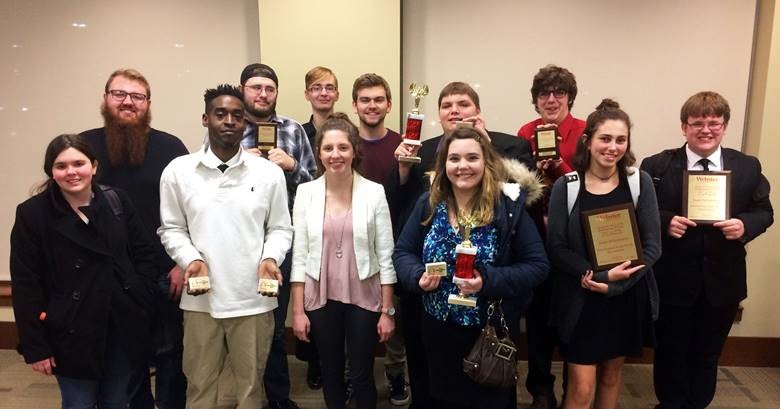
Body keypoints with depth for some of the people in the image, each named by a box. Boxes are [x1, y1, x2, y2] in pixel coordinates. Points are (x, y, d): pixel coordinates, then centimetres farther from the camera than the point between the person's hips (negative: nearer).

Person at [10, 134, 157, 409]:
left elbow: (145, 253, 6)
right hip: (71, 333, -2)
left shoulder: (117, 201, 1)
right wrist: (35, 346, -7)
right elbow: (25, 285, -6)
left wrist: (139, 301, -3)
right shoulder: (32, 213, -6)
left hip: (123, 327, 2)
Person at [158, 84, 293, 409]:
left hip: (253, 298, 0)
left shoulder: (269, 173, -1)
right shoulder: (177, 171, 0)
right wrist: (191, 259, -11)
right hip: (200, 299, 1)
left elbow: (280, 229, 4)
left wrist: (270, 258, -14)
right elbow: (171, 229, 5)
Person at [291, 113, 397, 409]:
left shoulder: (374, 193, -8)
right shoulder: (306, 192, -3)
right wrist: (297, 309, -2)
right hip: (320, 299, 2)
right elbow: (299, 255, -1)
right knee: (331, 374, 17)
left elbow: (385, 256, -5)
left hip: (364, 298, -1)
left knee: (361, 376, 10)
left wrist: (387, 310, -5)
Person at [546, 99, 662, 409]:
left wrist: (612, 285, -16)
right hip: (580, 301, -2)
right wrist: (602, 275, -20)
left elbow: (652, 245, -5)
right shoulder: (565, 186, -8)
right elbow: (556, 248, -10)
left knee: (612, 373, 20)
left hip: (627, 299, 2)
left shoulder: (639, 183, -4)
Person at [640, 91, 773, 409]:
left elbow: (764, 211, 5)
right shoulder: (657, 166, -6)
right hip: (672, 279, -2)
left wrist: (745, 225, -15)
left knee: (707, 353, 19)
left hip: (722, 280, 2)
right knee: (670, 352, 14)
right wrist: (666, 221, -23)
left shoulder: (748, 167, 1)